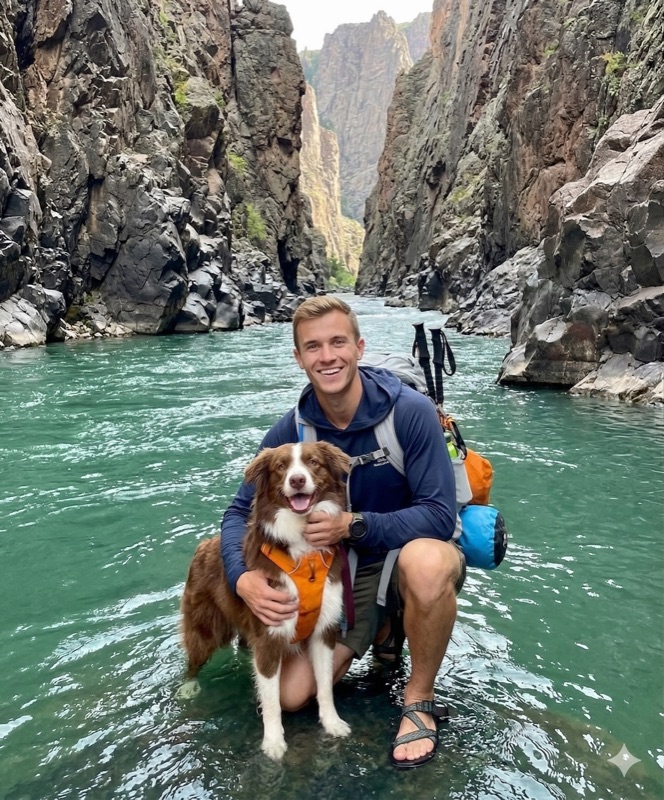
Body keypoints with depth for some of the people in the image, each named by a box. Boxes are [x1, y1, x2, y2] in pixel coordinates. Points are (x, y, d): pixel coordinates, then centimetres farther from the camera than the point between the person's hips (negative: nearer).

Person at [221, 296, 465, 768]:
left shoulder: (411, 411, -21)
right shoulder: (292, 430, -9)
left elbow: (439, 516, -23)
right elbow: (240, 512, -6)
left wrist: (354, 525, -33)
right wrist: (243, 578, -25)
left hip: (415, 552, -3)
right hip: (345, 571, 4)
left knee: (425, 561, -41)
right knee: (291, 696, -6)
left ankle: (420, 701, -13)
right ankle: (380, 629, 21)